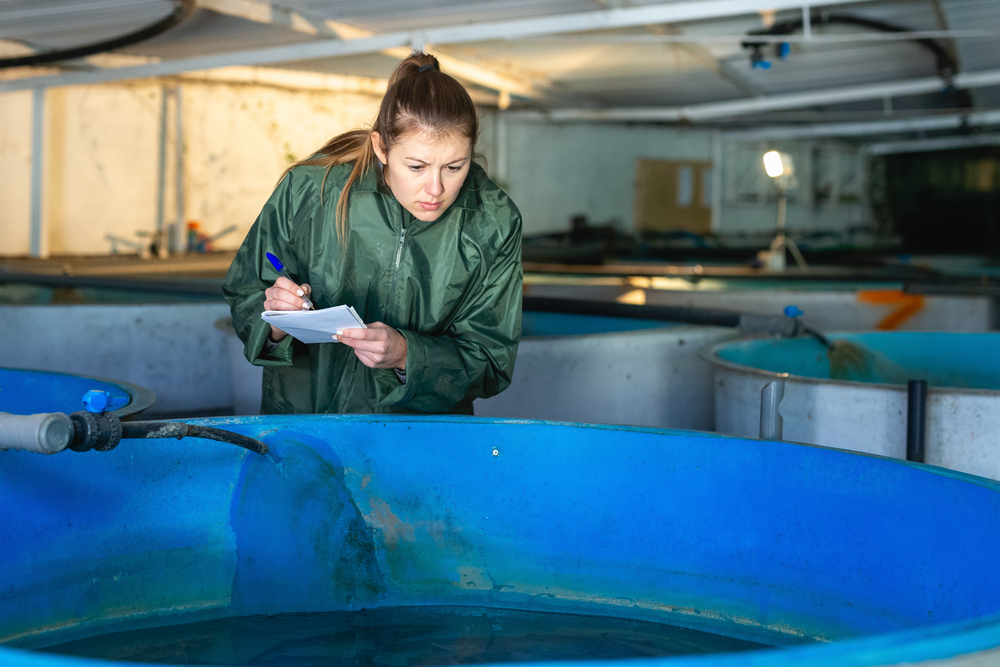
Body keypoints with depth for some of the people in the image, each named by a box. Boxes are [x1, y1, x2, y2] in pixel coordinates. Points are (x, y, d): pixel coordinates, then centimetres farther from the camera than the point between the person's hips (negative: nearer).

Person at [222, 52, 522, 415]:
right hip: (304, 413, 3)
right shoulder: (309, 190, -10)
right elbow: (244, 295, 3)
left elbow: (489, 362, -5)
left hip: (425, 433, -3)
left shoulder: (493, 224, -9)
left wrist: (405, 354, -21)